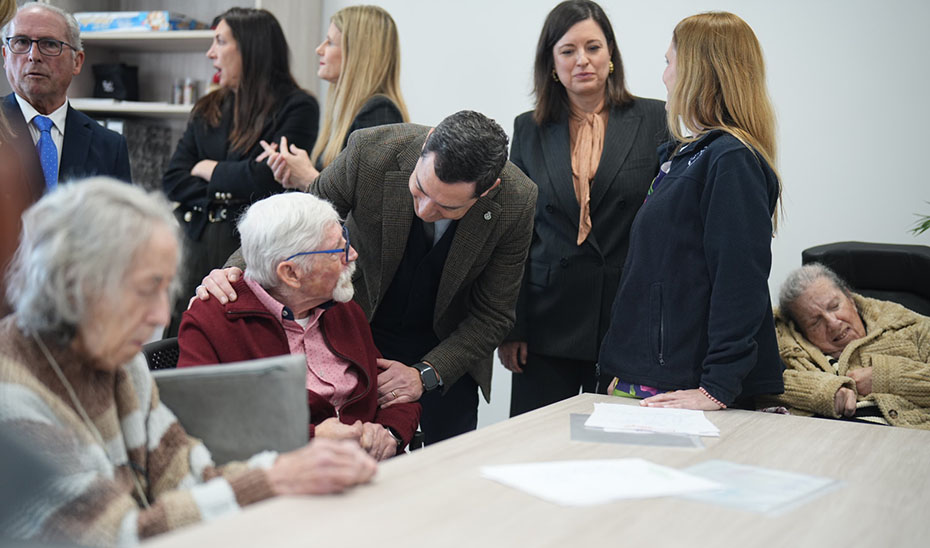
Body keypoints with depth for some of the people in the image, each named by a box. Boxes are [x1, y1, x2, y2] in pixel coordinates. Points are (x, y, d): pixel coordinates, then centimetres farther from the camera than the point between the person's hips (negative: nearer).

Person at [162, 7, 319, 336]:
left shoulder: (297, 107, -1)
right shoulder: (208, 109, 18)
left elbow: (265, 177, -13)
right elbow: (173, 180, 11)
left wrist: (209, 171, 2)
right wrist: (223, 193, -6)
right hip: (195, 244, 6)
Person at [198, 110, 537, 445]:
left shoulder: (516, 203, -26)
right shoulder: (370, 151, -28)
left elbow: (493, 314, -14)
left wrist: (426, 374, -24)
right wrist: (237, 269, -29)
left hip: (449, 341, 1)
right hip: (361, 327, 0)